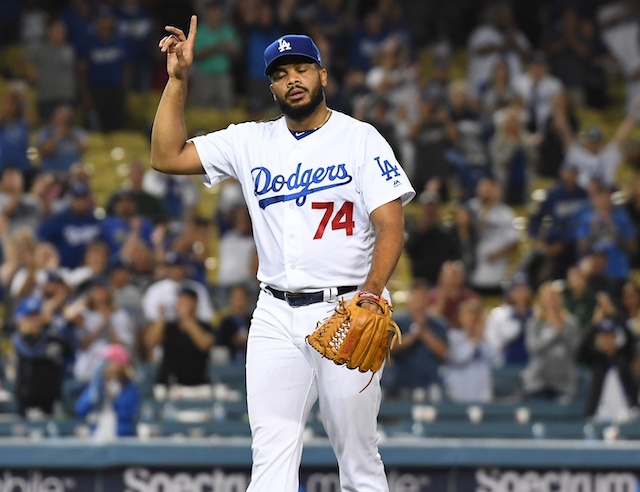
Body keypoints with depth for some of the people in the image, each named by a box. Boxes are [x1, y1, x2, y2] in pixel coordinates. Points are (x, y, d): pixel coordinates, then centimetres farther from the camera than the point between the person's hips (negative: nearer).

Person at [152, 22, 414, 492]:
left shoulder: (360, 139, 0)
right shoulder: (251, 142, 11)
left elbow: (391, 226, -8)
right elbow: (167, 156, 8)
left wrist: (372, 291, -24)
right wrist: (178, 79, 0)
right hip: (276, 317, 3)